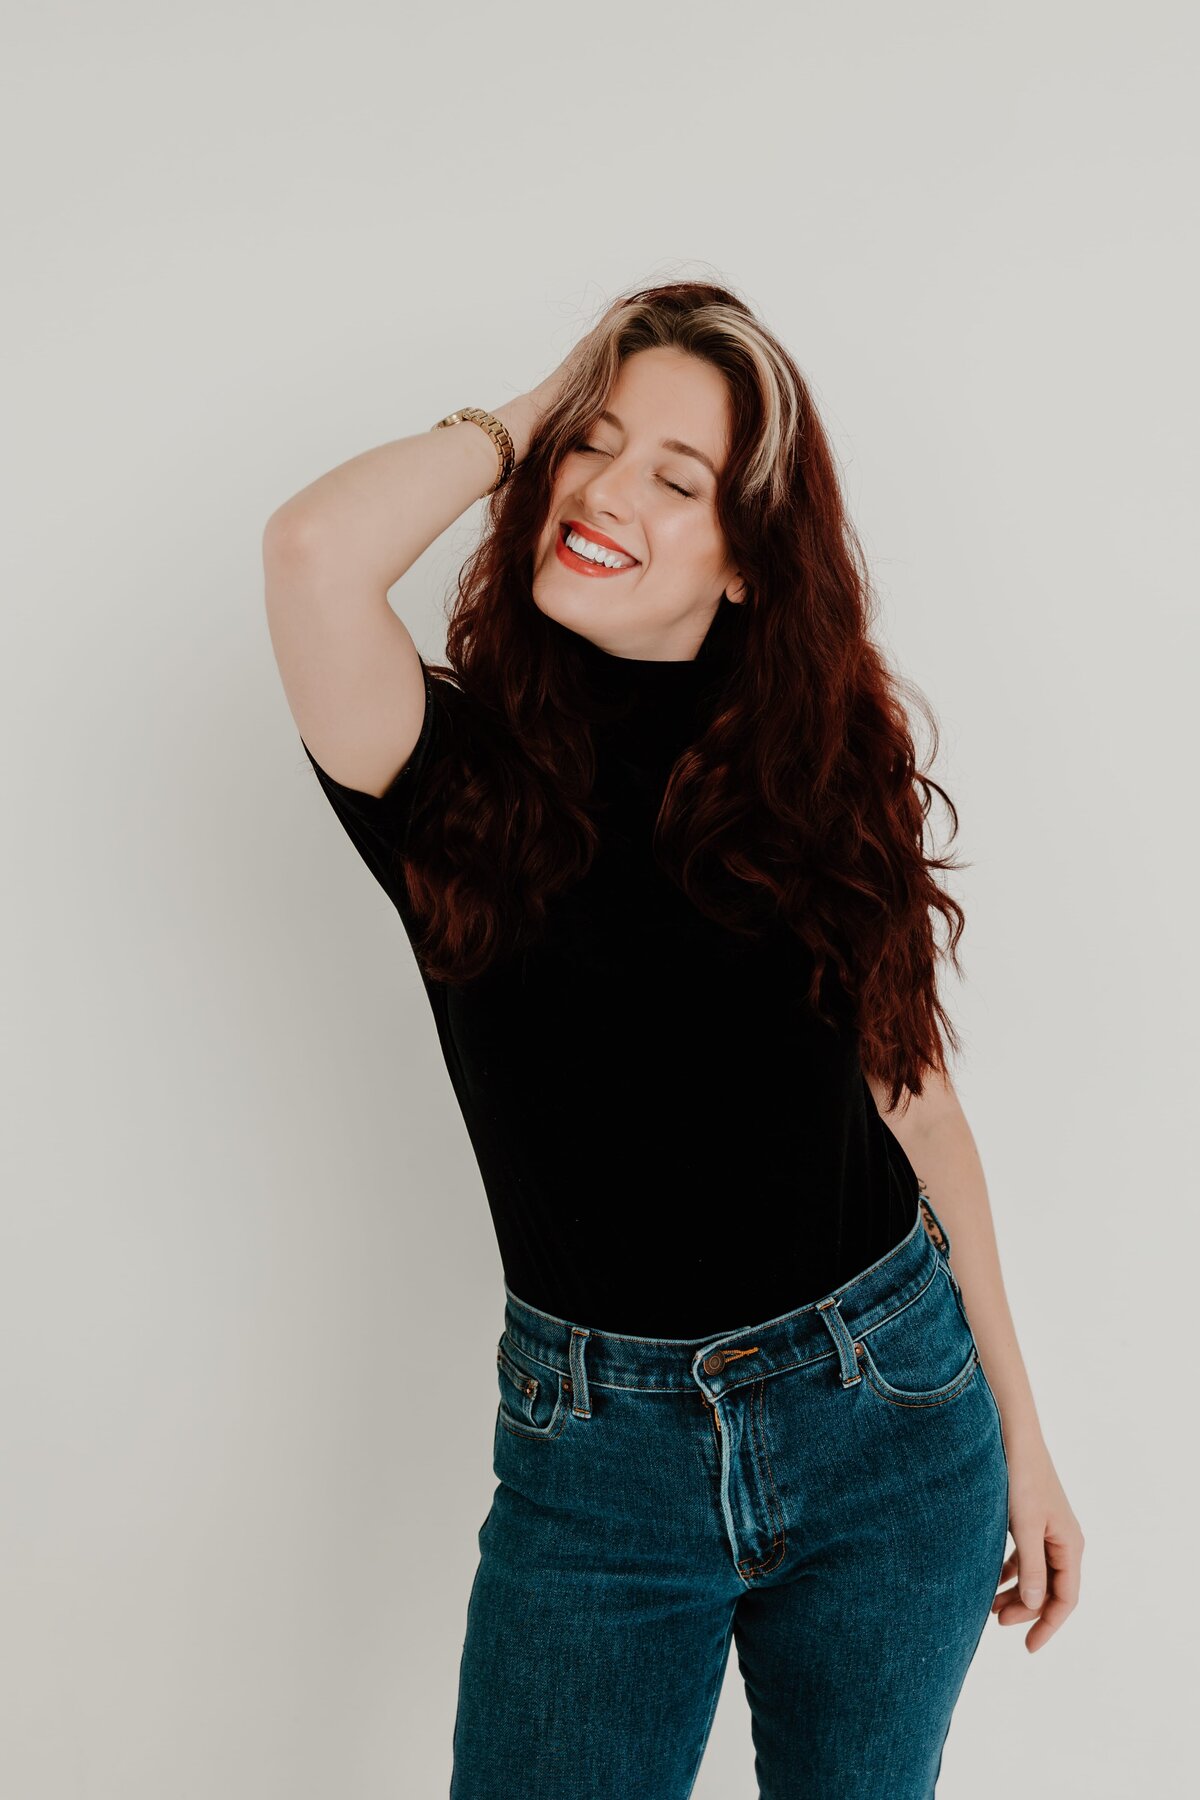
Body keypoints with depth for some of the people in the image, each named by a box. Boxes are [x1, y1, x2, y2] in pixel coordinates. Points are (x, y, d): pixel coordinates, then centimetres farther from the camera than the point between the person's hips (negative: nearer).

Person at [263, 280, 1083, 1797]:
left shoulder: (825, 766, -3)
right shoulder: (461, 767, -9)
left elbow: (918, 1111, 3)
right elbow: (314, 550, -31)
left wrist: (1019, 1437, 8)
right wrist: (515, 423, -12)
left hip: (892, 1422, 2)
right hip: (596, 1462, -1)